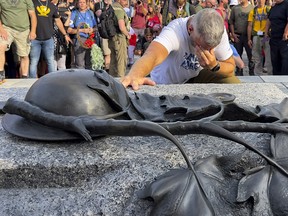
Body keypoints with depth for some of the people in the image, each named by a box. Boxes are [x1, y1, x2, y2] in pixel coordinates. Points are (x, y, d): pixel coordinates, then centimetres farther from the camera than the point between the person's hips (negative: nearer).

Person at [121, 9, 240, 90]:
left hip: (197, 75, 3)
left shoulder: (217, 31, -24)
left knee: (233, 84, -16)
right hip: (168, 85, -2)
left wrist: (215, 66, -37)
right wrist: (134, 75, -79)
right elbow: (152, 55, -57)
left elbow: (230, 67, -14)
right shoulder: (175, 31, -37)